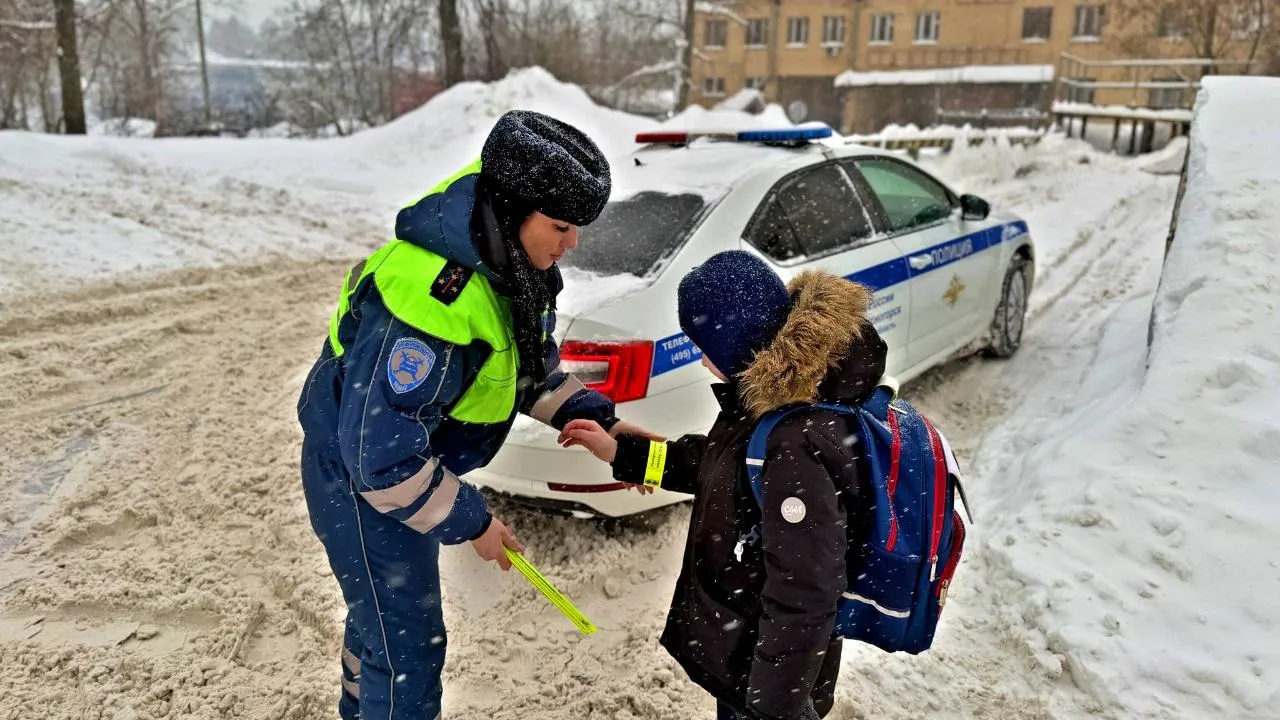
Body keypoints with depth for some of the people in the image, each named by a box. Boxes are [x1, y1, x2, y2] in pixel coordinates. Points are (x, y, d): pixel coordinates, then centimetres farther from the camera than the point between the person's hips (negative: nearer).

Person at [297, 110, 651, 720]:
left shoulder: (511, 262, -11)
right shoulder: (431, 302, -39)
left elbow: (532, 366, 5)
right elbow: (380, 457, -32)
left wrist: (600, 420, -9)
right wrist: (471, 523, -20)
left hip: (407, 463, 9)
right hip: (364, 479, -9)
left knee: (383, 609, 30)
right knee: (408, 646, 4)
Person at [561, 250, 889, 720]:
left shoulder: (797, 447, -35)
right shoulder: (783, 397, -4)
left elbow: (803, 598, -30)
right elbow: (721, 464, 11)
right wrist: (621, 452, 8)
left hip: (768, 674, -8)